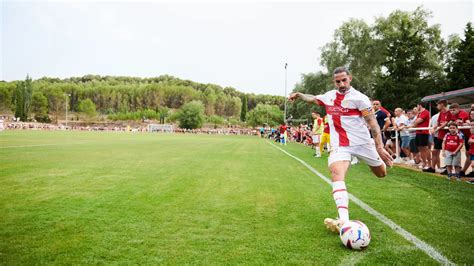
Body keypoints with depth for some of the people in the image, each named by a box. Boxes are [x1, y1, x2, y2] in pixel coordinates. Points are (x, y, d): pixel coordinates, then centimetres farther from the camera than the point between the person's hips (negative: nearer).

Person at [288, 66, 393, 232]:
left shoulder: (359, 98, -10)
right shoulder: (329, 96, 5)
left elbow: (372, 123, -13)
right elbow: (313, 99, 28)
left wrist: (379, 147, -19)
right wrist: (299, 95, 17)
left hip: (362, 142, -1)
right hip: (339, 145, 2)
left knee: (381, 173, 16)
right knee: (337, 175, -26)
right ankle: (343, 220, -38)